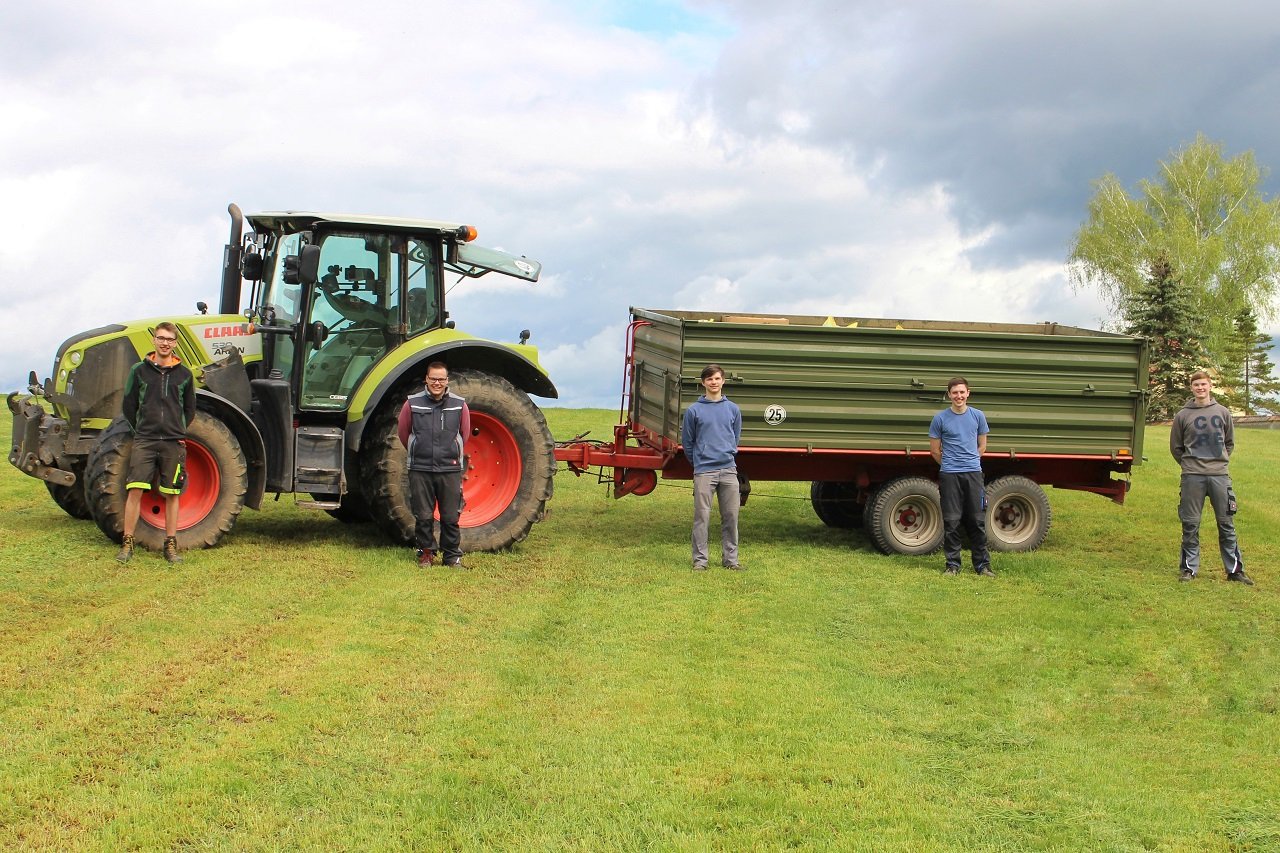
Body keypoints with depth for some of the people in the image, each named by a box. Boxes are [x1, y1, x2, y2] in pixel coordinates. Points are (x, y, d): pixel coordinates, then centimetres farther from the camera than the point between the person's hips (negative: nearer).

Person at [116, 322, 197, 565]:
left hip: (174, 443, 1)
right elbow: (128, 406, 10)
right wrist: (141, 430, 8)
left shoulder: (184, 374, 7)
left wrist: (178, 431, 12)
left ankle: (171, 546, 11)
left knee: (171, 494, 5)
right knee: (135, 490, -8)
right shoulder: (139, 370, 4)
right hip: (144, 441, -1)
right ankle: (127, 543, -1)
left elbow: (189, 409, 18)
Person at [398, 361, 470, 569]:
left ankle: (452, 557, 14)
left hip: (450, 470, 0)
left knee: (450, 517, 3)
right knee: (423, 517, 6)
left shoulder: (459, 405, 2)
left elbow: (464, 435, 16)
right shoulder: (412, 403, 0)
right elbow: (404, 433, 12)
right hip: (420, 469, 0)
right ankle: (425, 553, 20)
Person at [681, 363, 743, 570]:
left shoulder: (733, 409, 9)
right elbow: (687, 441, 10)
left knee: (731, 516, 4)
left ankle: (730, 558, 14)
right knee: (702, 516, -3)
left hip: (728, 470, 3)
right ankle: (700, 559, 4)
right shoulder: (694, 410, 2)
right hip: (704, 471, -3)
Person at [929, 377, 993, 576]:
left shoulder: (978, 416, 7)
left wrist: (970, 462, 13)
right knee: (951, 521, 1)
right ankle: (952, 564, 9)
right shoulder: (940, 418, 1)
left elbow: (982, 446, 17)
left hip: (973, 473, 2)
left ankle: (982, 564, 10)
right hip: (949, 476, -1)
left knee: (977, 520, 3)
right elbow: (934, 450, 8)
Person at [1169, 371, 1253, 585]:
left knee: (1227, 523, 5)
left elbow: (1230, 442, 18)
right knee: (1190, 525, 3)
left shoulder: (1222, 412, 7)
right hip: (1192, 477, -1)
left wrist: (1221, 461, 10)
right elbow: (1175, 447, 11)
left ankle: (1235, 569, 11)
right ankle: (1189, 568, 12)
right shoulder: (1182, 415, 2)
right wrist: (1189, 464, 6)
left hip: (1220, 476, 1)